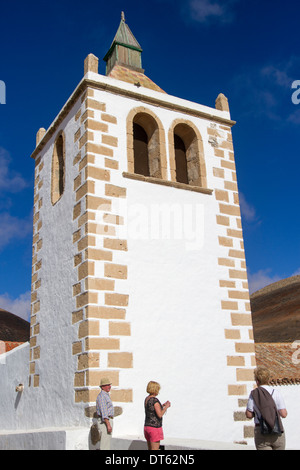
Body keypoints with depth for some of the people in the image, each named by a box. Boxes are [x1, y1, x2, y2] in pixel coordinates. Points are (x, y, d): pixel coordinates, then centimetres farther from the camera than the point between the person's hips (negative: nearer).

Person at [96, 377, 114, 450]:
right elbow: (104, 412, -22)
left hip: (107, 421, 10)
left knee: (107, 442, 11)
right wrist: (108, 425, -26)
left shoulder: (106, 395, 18)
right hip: (105, 422, -10)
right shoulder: (102, 396, -15)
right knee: (105, 444, -9)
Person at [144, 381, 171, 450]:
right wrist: (166, 407, -8)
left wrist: (163, 405, 15)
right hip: (155, 428, -9)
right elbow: (160, 415, -22)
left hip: (147, 426, 9)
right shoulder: (155, 400, -18)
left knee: (150, 449, 16)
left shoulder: (146, 399, 9)